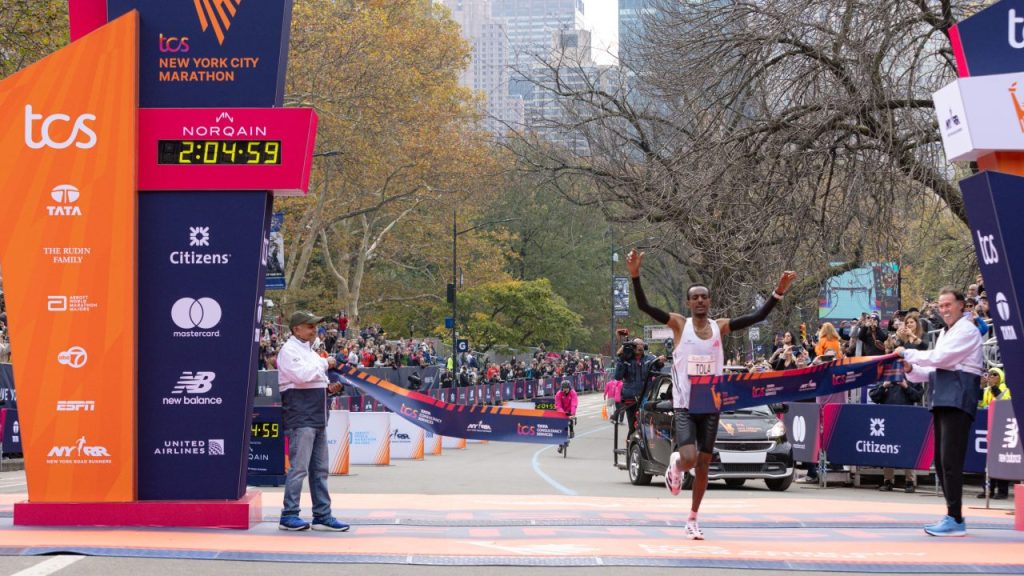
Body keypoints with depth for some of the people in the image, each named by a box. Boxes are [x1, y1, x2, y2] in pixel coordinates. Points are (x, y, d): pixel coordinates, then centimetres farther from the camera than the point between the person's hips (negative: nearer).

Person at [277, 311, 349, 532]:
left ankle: (322, 515, 13)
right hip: (300, 416, -10)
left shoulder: (310, 351, 22)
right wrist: (325, 363, -11)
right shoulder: (289, 350, -7)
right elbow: (302, 375, -22)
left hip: (316, 417, 10)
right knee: (299, 467, -11)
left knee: (320, 469, 10)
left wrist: (328, 388, 9)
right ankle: (289, 515, -6)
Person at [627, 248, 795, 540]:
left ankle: (693, 519, 22)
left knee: (703, 464, 7)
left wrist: (778, 292, -13)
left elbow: (758, 316, -1)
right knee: (689, 459, -19)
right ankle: (674, 464, 20)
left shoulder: (720, 327, 3)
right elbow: (644, 306, -15)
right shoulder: (679, 324, -5)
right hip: (684, 405, -3)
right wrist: (635, 275, -28)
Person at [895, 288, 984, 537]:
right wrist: (912, 370, 6)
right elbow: (936, 369, 23)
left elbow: (938, 358, -16)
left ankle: (955, 520, -13)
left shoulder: (967, 330, -7)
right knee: (941, 461, 11)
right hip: (943, 400, 10)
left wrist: (907, 353, -6)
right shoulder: (945, 333, 23)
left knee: (950, 460, -14)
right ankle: (952, 517, 17)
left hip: (958, 400, -10)